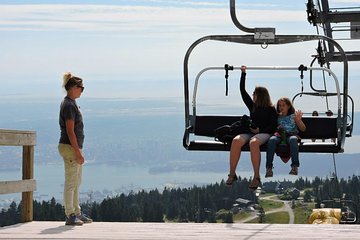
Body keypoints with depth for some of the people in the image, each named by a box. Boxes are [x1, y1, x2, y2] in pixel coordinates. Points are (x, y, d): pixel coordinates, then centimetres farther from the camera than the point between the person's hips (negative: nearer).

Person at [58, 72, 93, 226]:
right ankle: (70, 215, 0)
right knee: (70, 183, -5)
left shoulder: (71, 104, 15)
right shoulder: (69, 105, -15)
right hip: (69, 147, -10)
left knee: (76, 183, 15)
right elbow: (70, 131, -19)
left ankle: (76, 213, 22)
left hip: (74, 148, 10)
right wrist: (78, 152, -20)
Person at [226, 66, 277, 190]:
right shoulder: (252, 106, 20)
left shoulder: (271, 109, 7)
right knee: (236, 140, -29)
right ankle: (232, 174, -32)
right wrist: (243, 73, 23)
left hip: (264, 133, -5)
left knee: (253, 143, -40)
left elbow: (273, 125, 0)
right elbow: (242, 91, 22)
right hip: (250, 132, 5)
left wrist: (260, 130, -13)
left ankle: (256, 177, -41)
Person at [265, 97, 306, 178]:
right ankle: (269, 167, -43)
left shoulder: (293, 116, 19)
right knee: (272, 140, -35)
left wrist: (299, 120, -5)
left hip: (291, 134, -1)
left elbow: (303, 129, 12)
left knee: (293, 139, -40)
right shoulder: (277, 117, 24)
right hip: (279, 135, 1)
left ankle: (294, 166, -48)